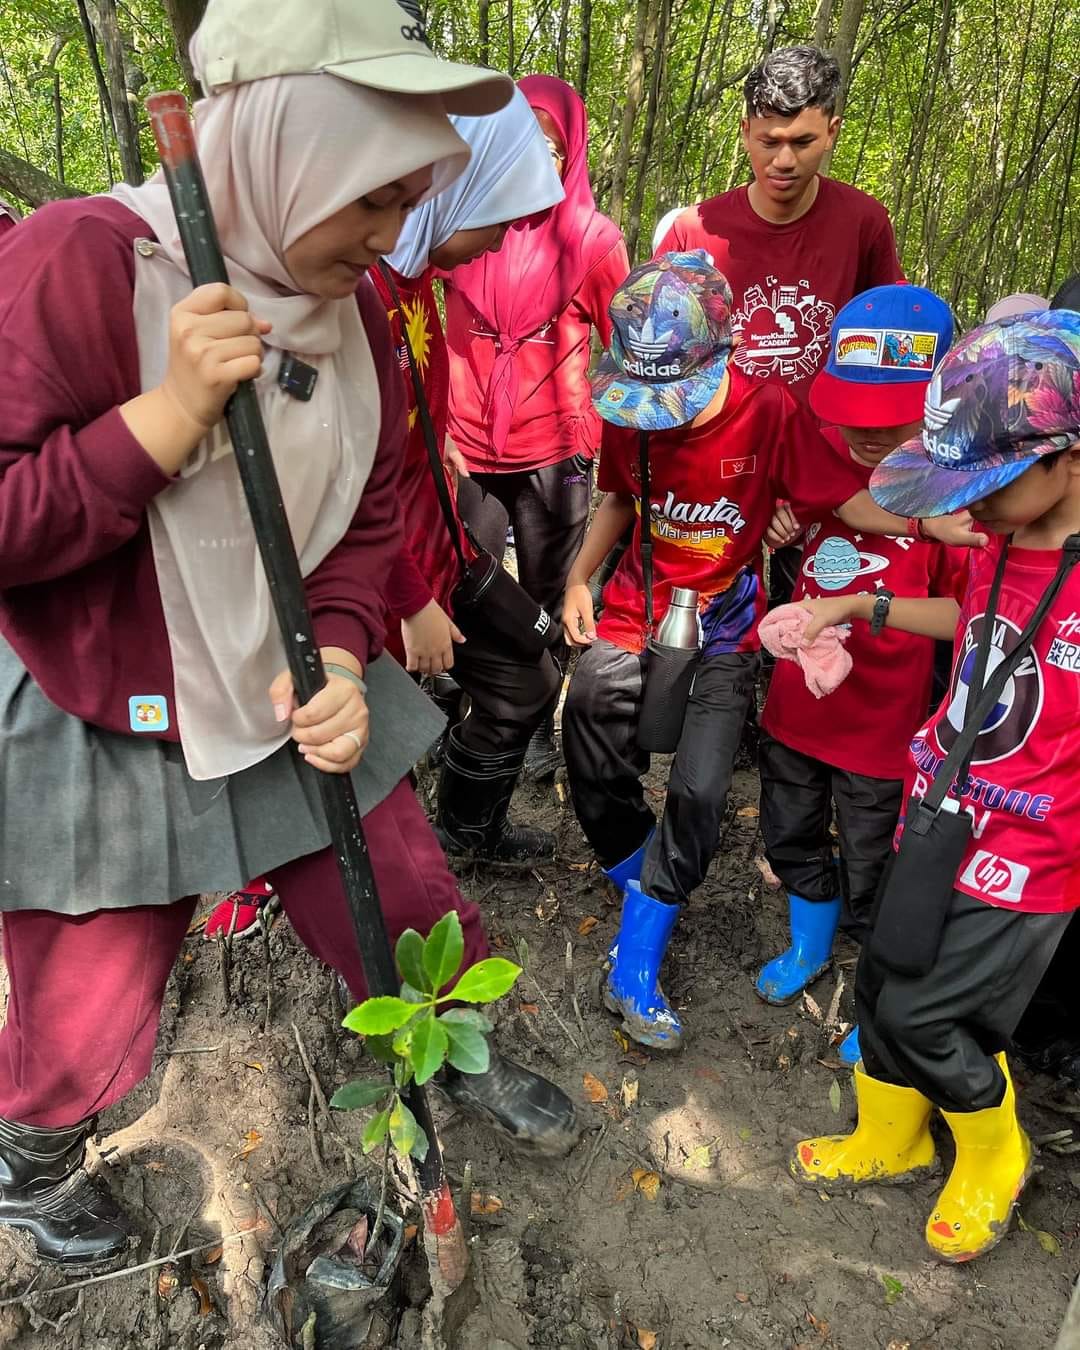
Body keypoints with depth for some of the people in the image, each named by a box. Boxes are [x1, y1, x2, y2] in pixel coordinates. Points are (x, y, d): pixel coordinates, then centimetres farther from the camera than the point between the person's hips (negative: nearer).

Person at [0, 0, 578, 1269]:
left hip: (297, 706, 5)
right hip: (105, 739, -4)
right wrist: (169, 415, -31)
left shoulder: (348, 301, -1)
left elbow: (369, 514, 4)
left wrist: (340, 658, -12)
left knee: (413, 923, 16)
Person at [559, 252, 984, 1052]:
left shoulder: (769, 412, -16)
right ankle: (644, 891, 36)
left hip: (723, 635, -3)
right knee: (599, 780, 3)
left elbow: (848, 498, -15)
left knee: (699, 793, -11)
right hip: (633, 614, 3)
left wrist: (930, 522, -32)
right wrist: (579, 578, 0)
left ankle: (634, 972, 6)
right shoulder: (628, 412, -5)